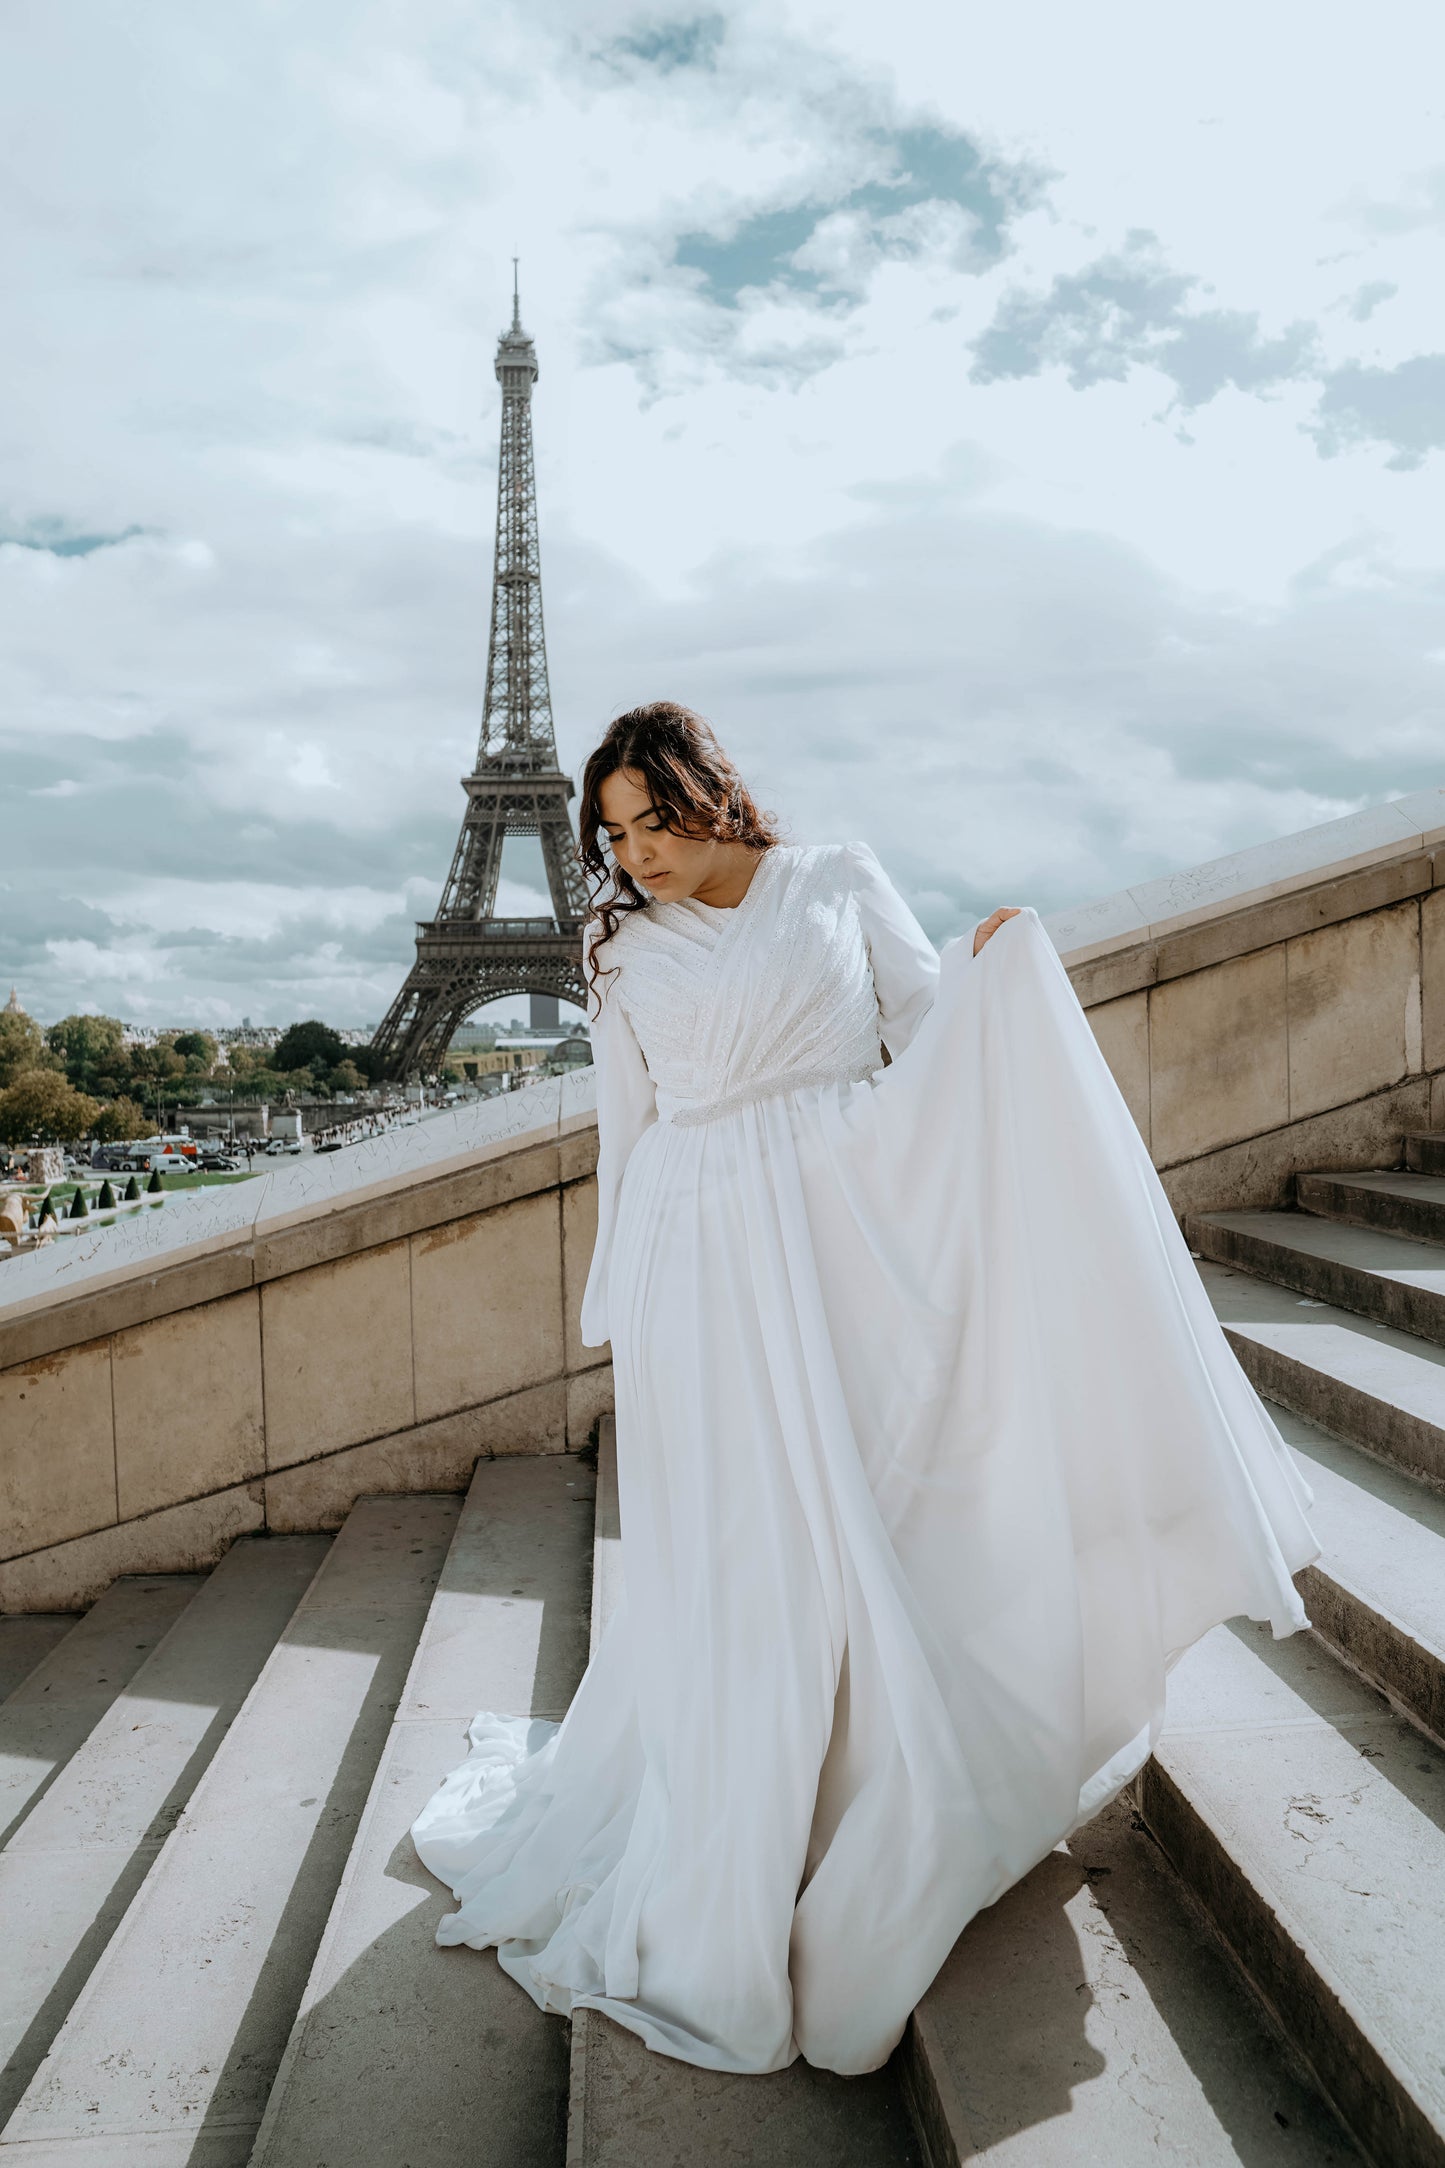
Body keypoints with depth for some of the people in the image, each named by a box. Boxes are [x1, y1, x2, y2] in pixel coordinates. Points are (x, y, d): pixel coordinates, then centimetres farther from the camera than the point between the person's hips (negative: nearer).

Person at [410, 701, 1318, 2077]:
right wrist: (621, 1309, 15)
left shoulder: (842, 884, 7)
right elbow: (624, 1129, 13)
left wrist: (994, 967, -14)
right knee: (740, 1545, 1)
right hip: (702, 1265, 0)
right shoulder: (627, 950, 9)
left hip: (844, 1239, 0)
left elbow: (934, 1036, 5)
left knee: (869, 1520, 2)